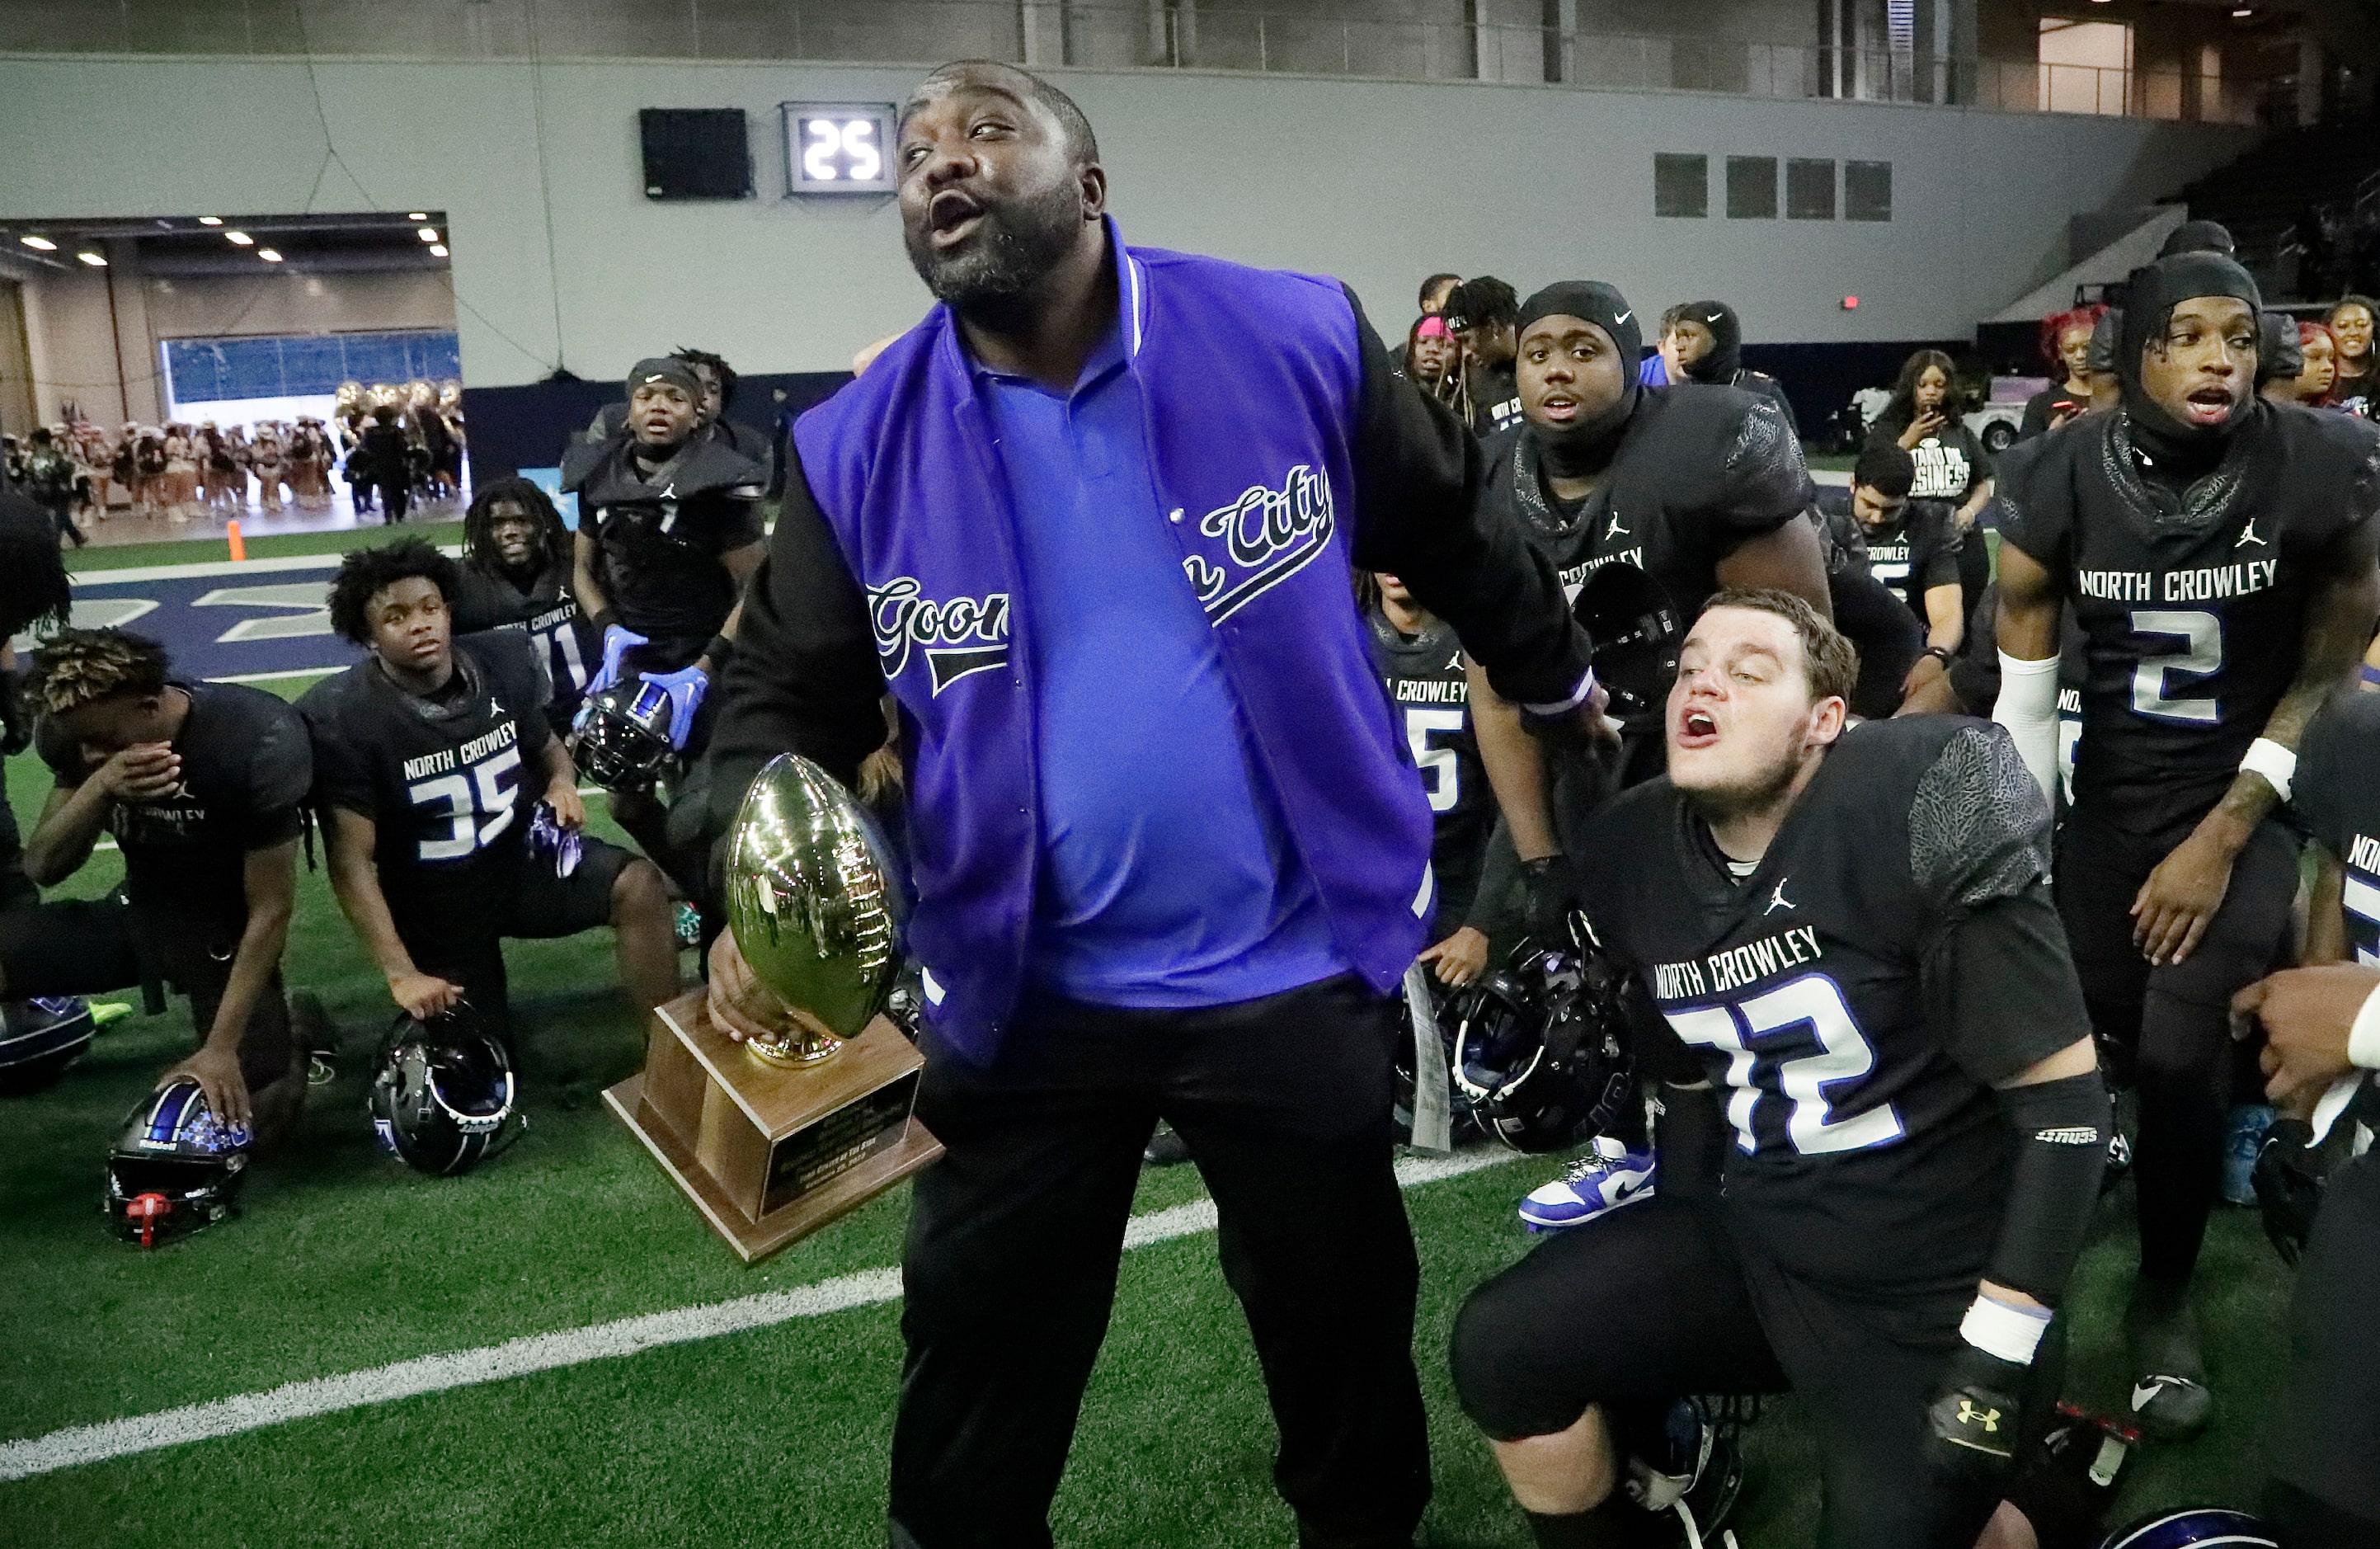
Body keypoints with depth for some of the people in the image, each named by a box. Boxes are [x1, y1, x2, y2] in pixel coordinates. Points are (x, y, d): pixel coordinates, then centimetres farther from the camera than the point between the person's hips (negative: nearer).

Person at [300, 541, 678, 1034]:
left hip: (526, 857, 2)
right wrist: (401, 974, -26)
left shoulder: (502, 661, -6)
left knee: (639, 886, -25)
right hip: (436, 900, -2)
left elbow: (545, 743, 13)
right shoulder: (342, 718, -18)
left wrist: (563, 782, -13)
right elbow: (352, 861, -19)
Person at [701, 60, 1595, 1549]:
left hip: (1291, 969, 0)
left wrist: (1561, 687, 19)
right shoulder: (858, 448, -5)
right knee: (980, 1350, 16)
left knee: (1343, 1322, 21)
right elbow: (786, 700, -2)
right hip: (1024, 993, 1)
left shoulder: (1298, 341, -9)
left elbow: (1458, 538, 5)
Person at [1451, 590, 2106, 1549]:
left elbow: (2064, 1097, -18)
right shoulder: (1638, 855, 0)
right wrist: (1678, 1256, 13)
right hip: (1746, 1237, 6)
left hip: (1924, 1275, -5)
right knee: (1502, 1352, -7)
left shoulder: (1912, 817, -21)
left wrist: (1996, 1354, -18)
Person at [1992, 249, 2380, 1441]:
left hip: (2247, 802, -2)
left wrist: (2220, 840, -10)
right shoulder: (2070, 473, -10)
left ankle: (2164, 1297, 11)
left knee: (2179, 1057, -14)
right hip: (2109, 797, 2)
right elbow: (2023, 642, 1)